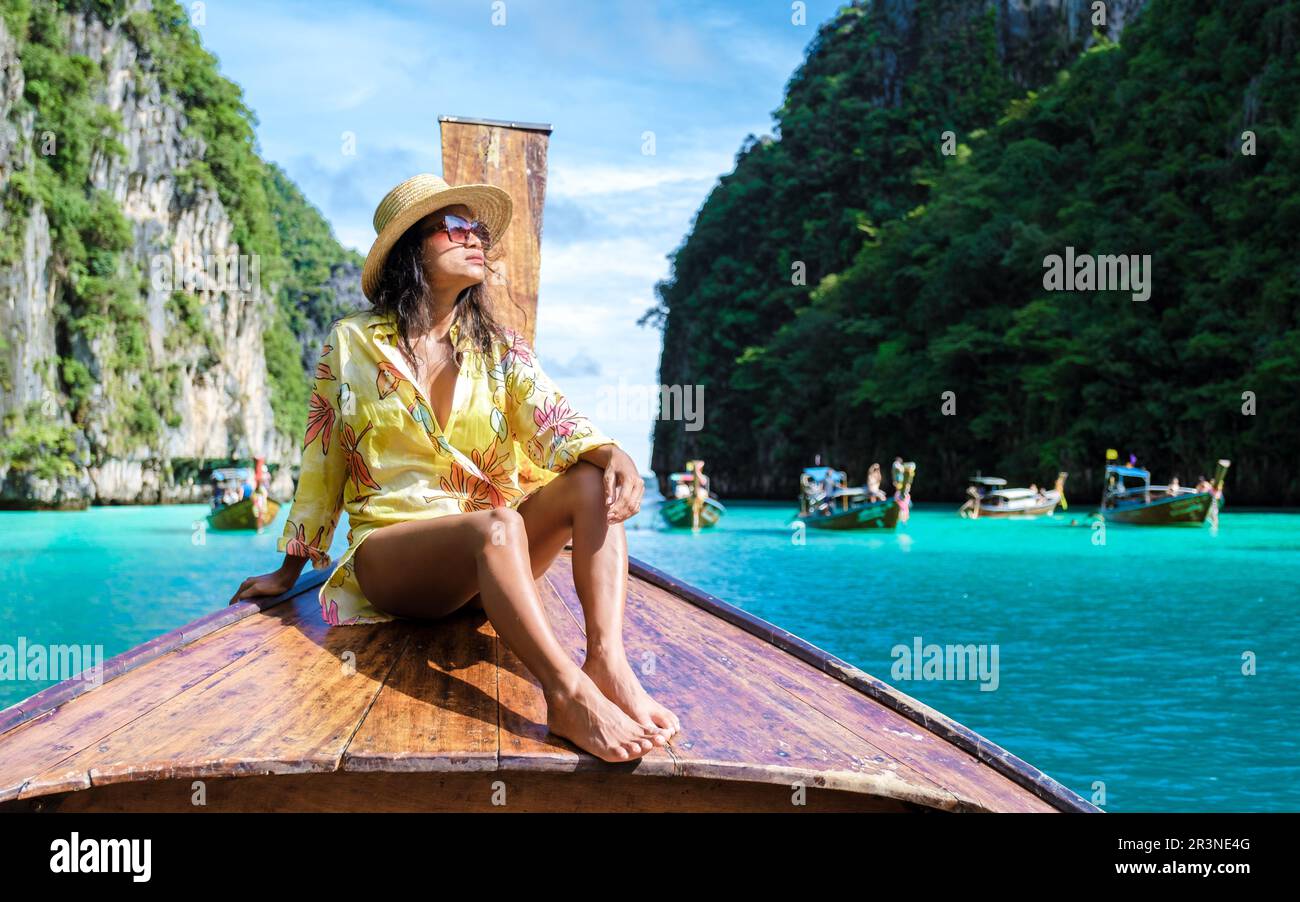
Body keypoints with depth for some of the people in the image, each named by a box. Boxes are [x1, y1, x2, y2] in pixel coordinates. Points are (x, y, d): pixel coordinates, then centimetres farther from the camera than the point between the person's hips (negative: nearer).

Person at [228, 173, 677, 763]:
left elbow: (553, 423, -4)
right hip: (387, 551, -4)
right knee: (497, 525, -37)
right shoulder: (352, 343, 5)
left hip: (489, 558, 4)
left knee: (593, 484, -24)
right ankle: (567, 695, -56)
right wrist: (289, 571, 15)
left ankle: (608, 662, -44)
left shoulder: (499, 350, 12)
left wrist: (612, 454, -27)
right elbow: (321, 462, 11)